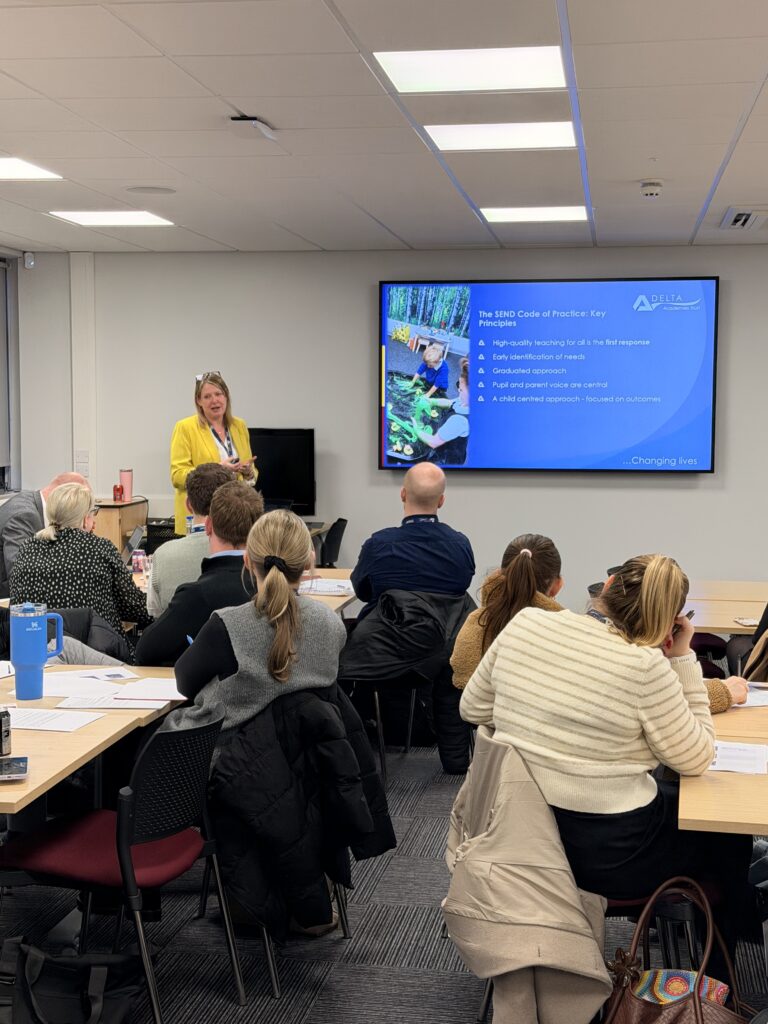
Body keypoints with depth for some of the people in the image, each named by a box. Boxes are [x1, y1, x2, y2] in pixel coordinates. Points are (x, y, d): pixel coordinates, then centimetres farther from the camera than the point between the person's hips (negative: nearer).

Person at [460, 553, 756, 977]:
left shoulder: (524, 623, -8)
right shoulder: (645, 667, -23)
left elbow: (473, 708, 5)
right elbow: (695, 759, -9)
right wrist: (683, 660, -8)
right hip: (607, 854, -6)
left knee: (667, 793, 32)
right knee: (730, 836, 22)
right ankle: (713, 981, 39)